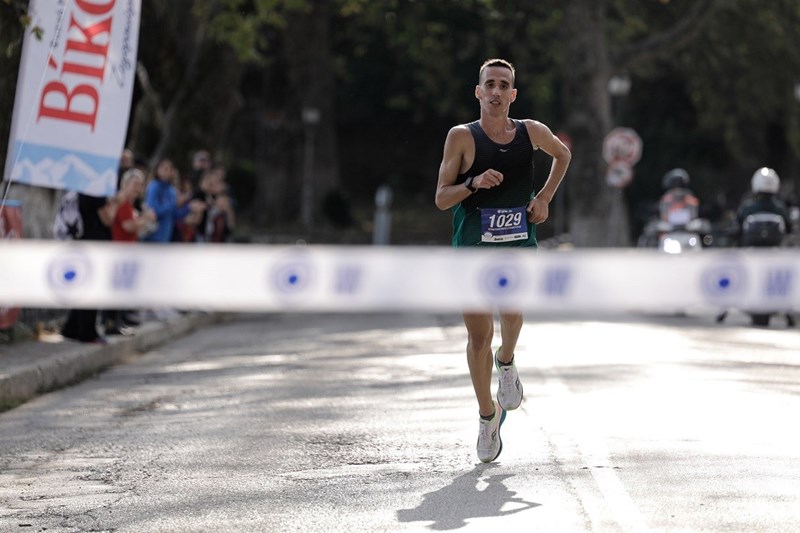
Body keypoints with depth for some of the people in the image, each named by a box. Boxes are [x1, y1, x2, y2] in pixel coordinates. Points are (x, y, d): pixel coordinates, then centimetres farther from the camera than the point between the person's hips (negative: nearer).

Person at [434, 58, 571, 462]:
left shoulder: (532, 132, 5)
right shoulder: (462, 137, -3)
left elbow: (562, 154, 27)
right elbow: (441, 198, -3)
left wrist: (544, 197, 14)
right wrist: (474, 183, -21)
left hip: (519, 242, 1)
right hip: (472, 245, -1)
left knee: (511, 309, -27)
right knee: (479, 336, 1)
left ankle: (506, 362, 6)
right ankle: (487, 415, 21)